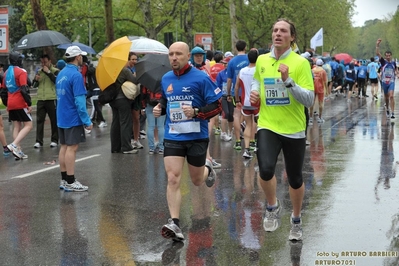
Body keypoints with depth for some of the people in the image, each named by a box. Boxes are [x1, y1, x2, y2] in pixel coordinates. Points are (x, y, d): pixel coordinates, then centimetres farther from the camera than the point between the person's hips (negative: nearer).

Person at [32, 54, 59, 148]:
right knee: (39, 120, 1)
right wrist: (36, 80, -2)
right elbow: (34, 85, 19)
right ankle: (39, 141, 3)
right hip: (40, 99, 4)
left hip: (52, 99, -4)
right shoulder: (39, 71, 14)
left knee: (54, 120, 5)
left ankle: (54, 140, 13)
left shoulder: (55, 71, -1)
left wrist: (48, 72, -16)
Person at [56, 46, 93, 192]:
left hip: (61, 118, 9)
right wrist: (87, 121, -16)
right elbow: (79, 101, -21)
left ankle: (64, 180, 16)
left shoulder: (61, 74, 10)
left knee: (64, 147, 12)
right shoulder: (76, 75, -17)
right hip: (73, 118, -9)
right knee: (72, 148, -5)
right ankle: (70, 182, -3)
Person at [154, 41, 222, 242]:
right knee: (173, 179, -11)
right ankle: (174, 223, -10)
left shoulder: (201, 78, -10)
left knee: (197, 181, 13)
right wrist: (159, 108, 3)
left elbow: (217, 105, -9)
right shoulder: (166, 79, 7)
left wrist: (196, 112, -24)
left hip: (197, 137, -3)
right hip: (172, 137, 3)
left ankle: (207, 168, 49)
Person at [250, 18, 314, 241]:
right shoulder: (262, 60, 3)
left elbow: (310, 100, -15)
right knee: (266, 169, -23)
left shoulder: (300, 62, -10)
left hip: (294, 130, -1)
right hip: (268, 126, 2)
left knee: (295, 179, 10)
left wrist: (288, 81, -26)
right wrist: (254, 92, 4)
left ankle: (296, 220, 36)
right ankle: (273, 207, 8)